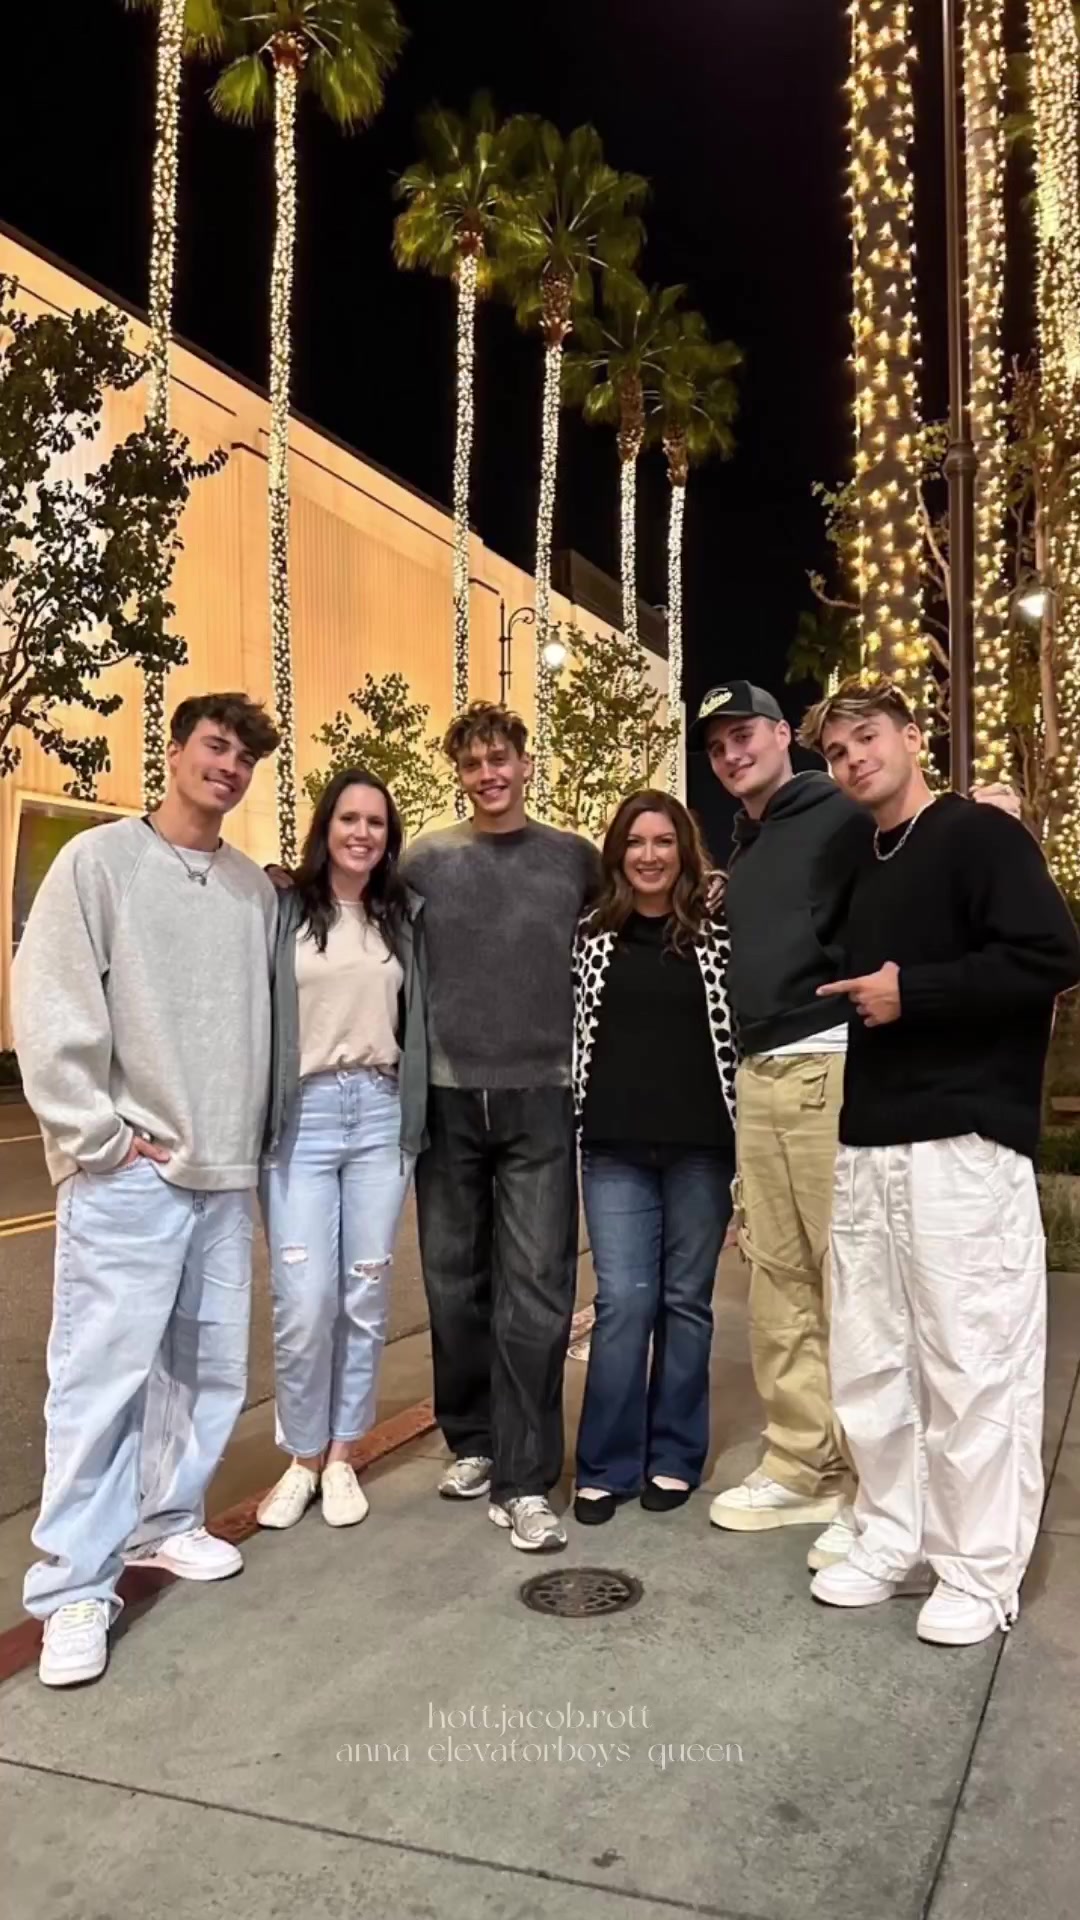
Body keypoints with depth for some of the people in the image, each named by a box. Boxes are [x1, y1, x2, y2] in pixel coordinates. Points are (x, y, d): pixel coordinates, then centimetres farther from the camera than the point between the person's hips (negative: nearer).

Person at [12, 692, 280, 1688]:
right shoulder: (99, 859, -3)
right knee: (104, 1372, -4)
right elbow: (49, 1011, -8)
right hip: (127, 1173, -5)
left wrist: (251, 1137, 8)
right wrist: (100, 1136, -11)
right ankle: (75, 1586, 5)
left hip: (226, 1171, 5)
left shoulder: (257, 887, 10)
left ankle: (165, 1521, 30)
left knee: (209, 1364, 13)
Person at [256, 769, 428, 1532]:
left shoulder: (405, 915, 9)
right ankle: (302, 1457, 15)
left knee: (366, 1297, 7)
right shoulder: (285, 909, 1)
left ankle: (342, 1456, 22)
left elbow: (419, 1019, 12)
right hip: (303, 1115, -3)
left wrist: (415, 1119, 7)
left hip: (381, 1114, 3)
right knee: (304, 1302, -5)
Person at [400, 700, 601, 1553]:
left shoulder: (575, 859, 5)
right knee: (456, 1281, 10)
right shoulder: (425, 859, 4)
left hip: (539, 1098, -1)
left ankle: (524, 1481, 4)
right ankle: (472, 1442, 28)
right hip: (447, 1097, 1)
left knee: (534, 1288, -3)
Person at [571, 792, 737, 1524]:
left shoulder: (719, 934, 2)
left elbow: (741, 1035, 4)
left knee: (686, 1300, 9)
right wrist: (571, 1127, 4)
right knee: (624, 1301, 0)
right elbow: (571, 1031, 9)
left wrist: (744, 1137, -1)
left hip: (700, 1145, 0)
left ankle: (674, 1456, 23)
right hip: (615, 1147, 0)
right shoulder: (591, 935, 5)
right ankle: (607, 1464, 13)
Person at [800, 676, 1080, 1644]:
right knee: (870, 1360, 12)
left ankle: (980, 1572, 12)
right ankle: (893, 1539, 26)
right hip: (868, 1145, 8)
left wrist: (911, 993, -15)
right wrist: (859, 999, 6)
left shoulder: (979, 835, -5)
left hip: (964, 1143, -8)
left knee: (972, 1362, -1)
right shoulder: (861, 868, 18)